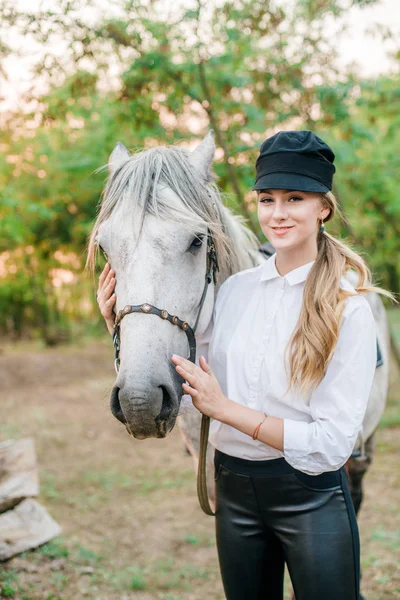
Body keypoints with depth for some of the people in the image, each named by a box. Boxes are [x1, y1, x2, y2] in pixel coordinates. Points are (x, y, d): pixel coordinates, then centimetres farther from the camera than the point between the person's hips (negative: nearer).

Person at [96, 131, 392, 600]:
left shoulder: (348, 311, -13)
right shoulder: (233, 290, 1)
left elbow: (332, 444, -17)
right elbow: (193, 392, 0)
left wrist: (226, 408, -22)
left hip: (311, 497, -4)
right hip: (234, 491, 5)